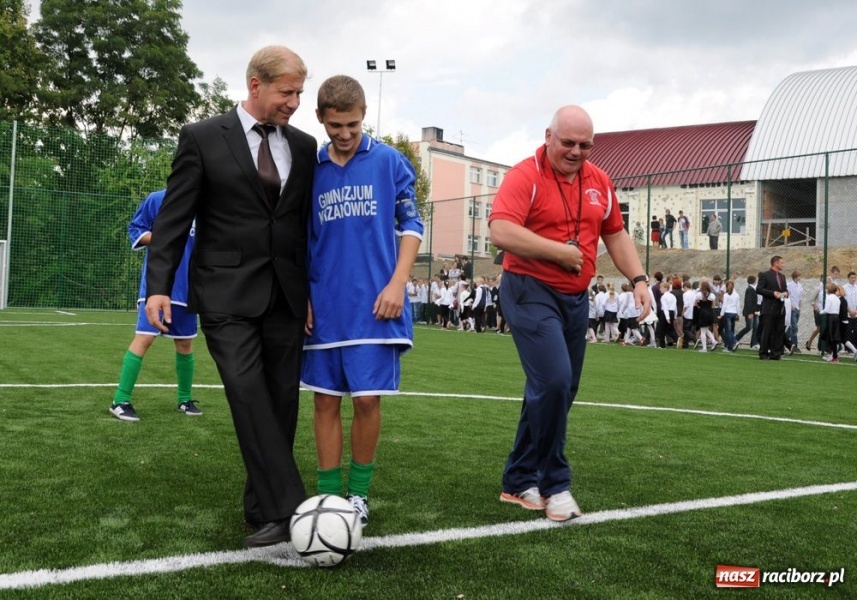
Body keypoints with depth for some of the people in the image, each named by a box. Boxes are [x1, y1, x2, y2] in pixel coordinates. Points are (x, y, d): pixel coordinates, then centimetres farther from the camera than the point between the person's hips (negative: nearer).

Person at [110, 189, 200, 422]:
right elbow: (135, 228, 1)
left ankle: (185, 399, 27)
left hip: (187, 286, 4)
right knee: (144, 337, -12)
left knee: (185, 342, 12)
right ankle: (120, 401, -5)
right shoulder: (157, 199, -4)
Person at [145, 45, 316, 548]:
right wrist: (159, 285, -10)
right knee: (249, 395, -16)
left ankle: (264, 509, 15)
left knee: (282, 402, 4)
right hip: (227, 294, -4)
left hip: (286, 296, 4)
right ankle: (288, 507, -15)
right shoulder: (202, 138, 0)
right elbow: (174, 217, -2)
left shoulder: (303, 145, 10)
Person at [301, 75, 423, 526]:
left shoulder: (390, 162, 0)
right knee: (325, 400, 5)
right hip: (323, 307, 3)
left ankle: (359, 493, 18)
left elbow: (411, 226, 2)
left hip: (373, 306, -2)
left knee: (367, 399, 0)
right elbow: (301, 239, 14)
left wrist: (397, 283, -9)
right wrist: (301, 295, 5)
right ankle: (329, 493, 17)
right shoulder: (311, 168, 7)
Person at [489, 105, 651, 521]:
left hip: (576, 299, 7)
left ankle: (519, 482, 24)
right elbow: (501, 232, -24)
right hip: (532, 293, -7)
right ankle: (554, 485, 0)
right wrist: (560, 251, -18)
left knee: (558, 392, 10)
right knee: (554, 382, -19)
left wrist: (638, 279, 7)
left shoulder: (599, 182, 10)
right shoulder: (525, 176, -10)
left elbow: (615, 235, 20)